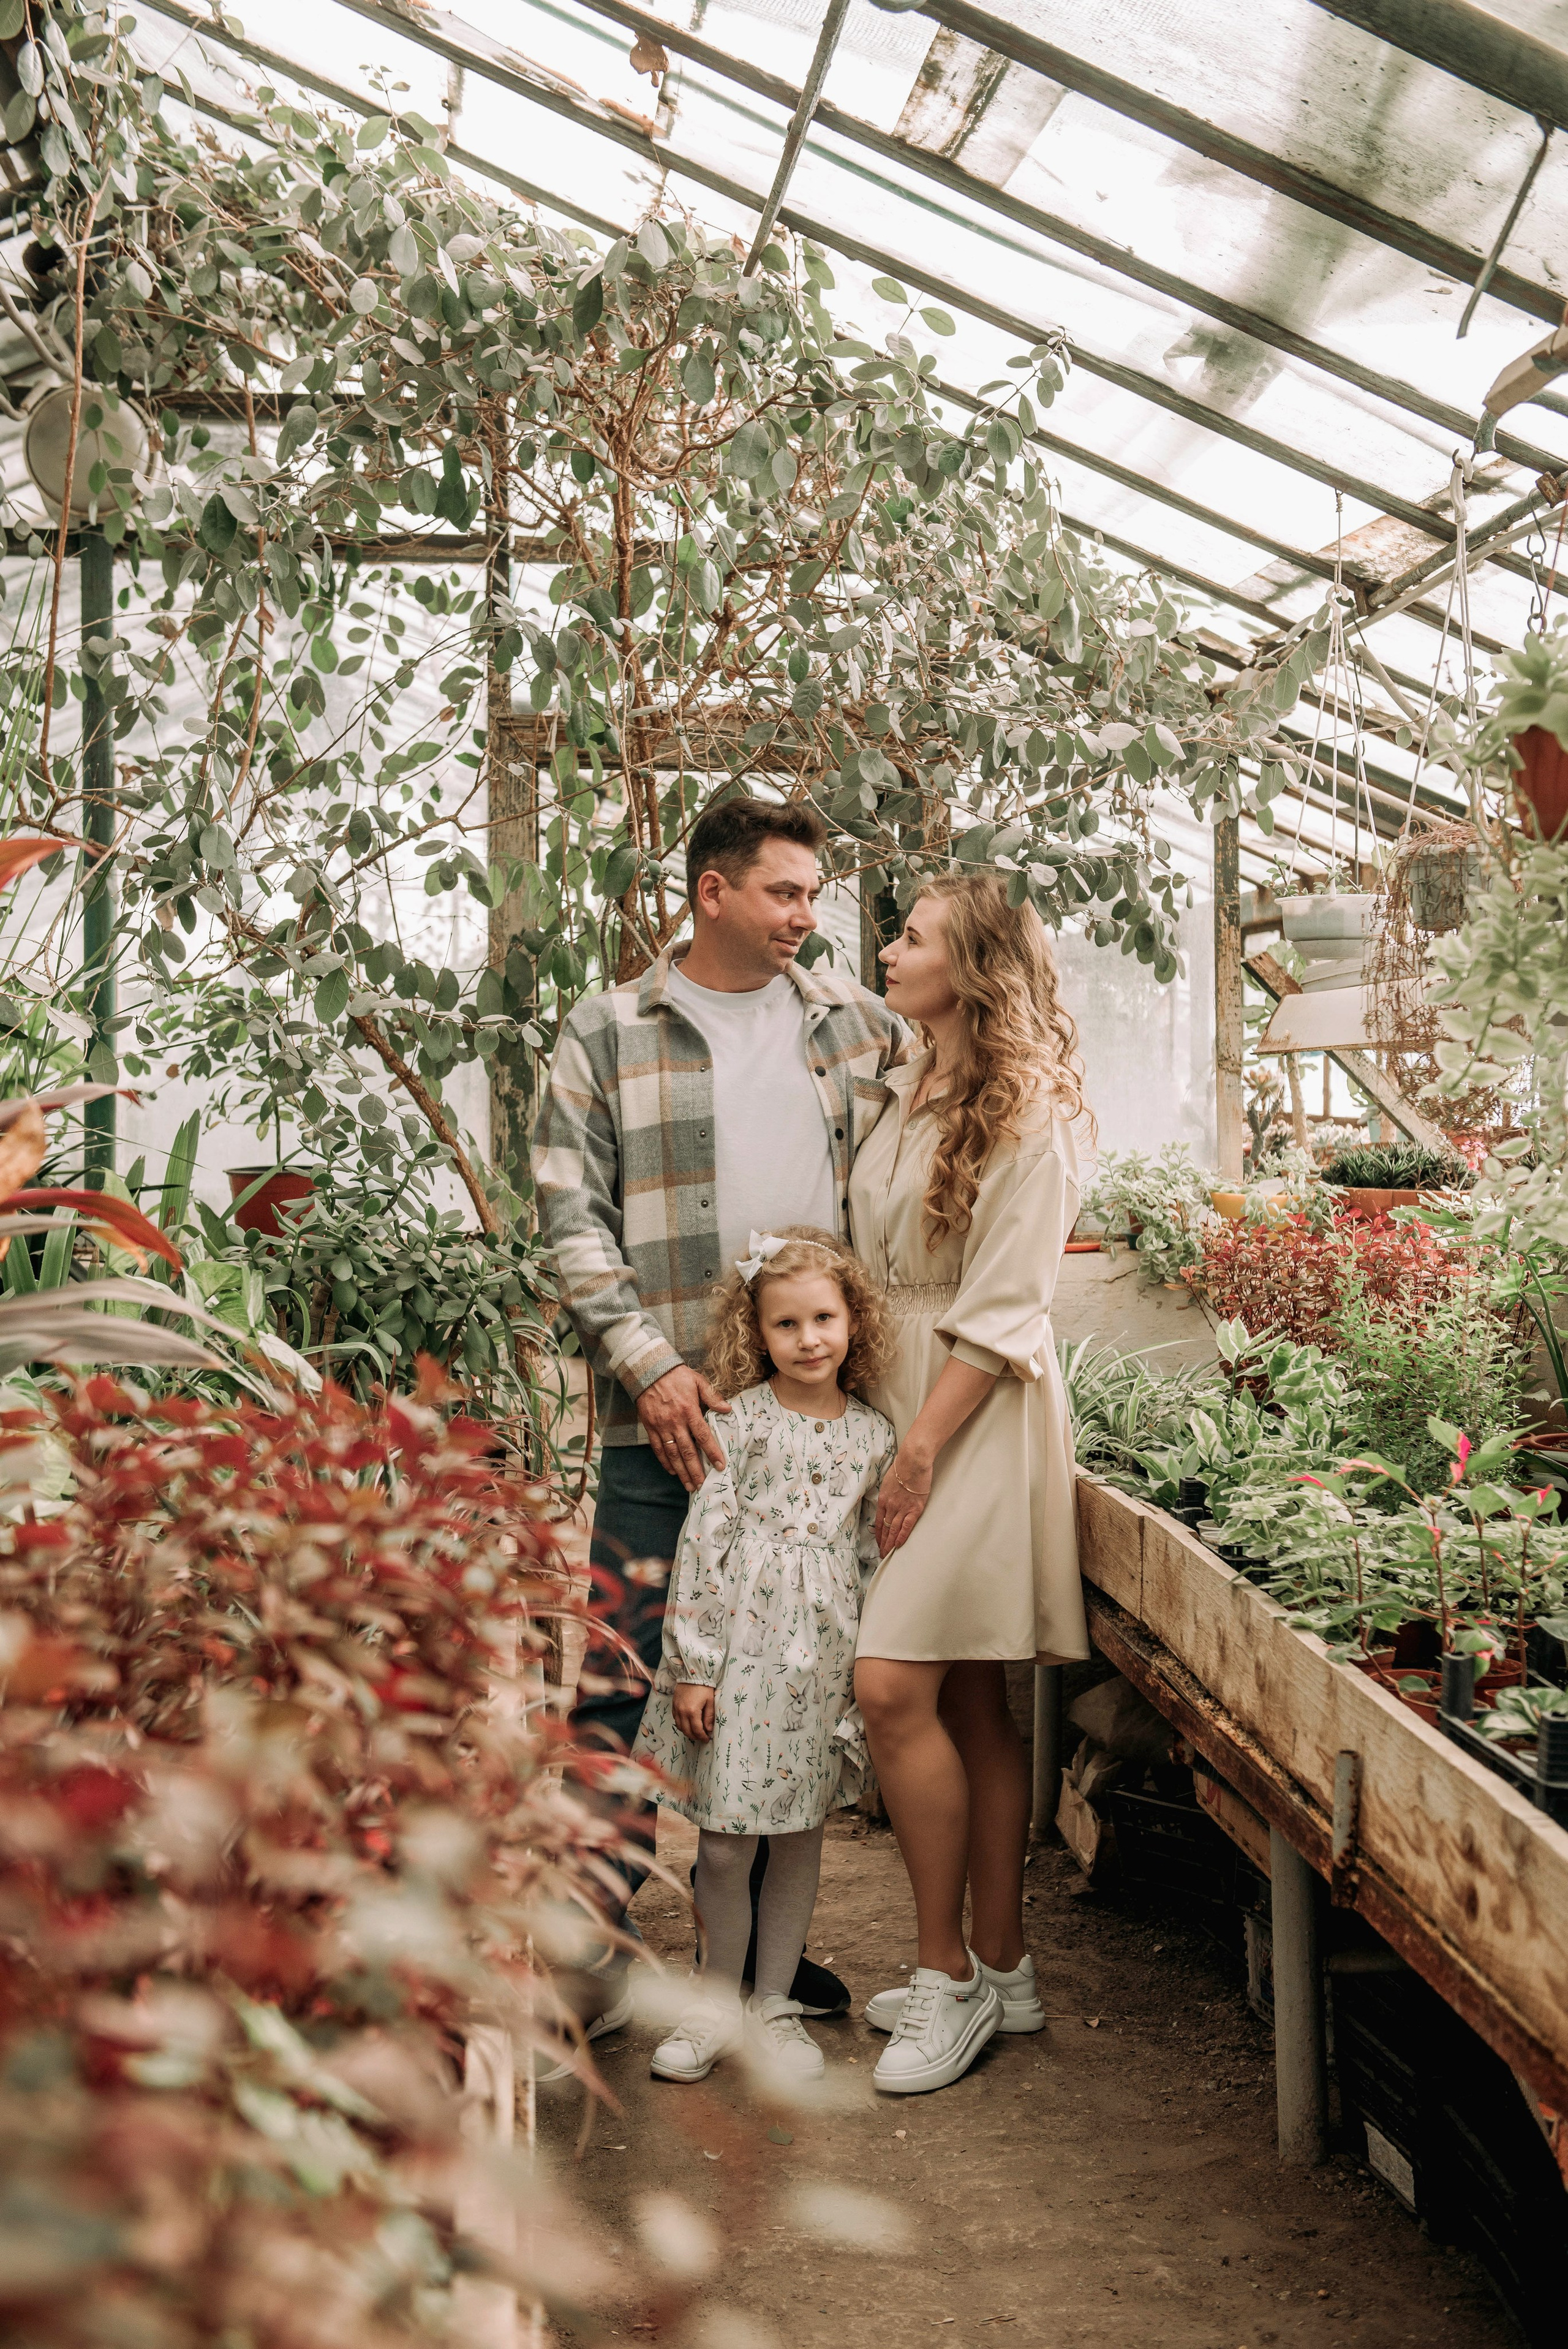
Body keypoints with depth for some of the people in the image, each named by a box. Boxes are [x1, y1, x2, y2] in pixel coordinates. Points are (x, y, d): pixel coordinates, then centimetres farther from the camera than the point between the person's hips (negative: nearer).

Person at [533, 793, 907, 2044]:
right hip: (669, 1415, -3)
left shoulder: (850, 1017, 12)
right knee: (632, 1673, -2)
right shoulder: (611, 1030, 3)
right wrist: (650, 1365, -13)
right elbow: (571, 1213, -2)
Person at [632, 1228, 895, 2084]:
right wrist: (691, 1663, -9)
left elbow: (874, 1558, 11)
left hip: (825, 1661, 3)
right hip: (739, 1650, -3)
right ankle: (716, 2003, 23)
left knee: (800, 1840, 11)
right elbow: (701, 1541, -6)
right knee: (722, 1845, 3)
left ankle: (774, 2006, 27)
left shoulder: (873, 1435, 5)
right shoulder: (742, 1422, -5)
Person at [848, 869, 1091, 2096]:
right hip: (893, 1395, 8)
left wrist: (922, 1452, -16)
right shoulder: (906, 1094, 13)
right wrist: (862, 1413, 8)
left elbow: (1001, 1312, -15)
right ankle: (1002, 1965, 20)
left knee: (895, 1686, -12)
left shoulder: (1030, 1109, -11)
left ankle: (952, 1977, 2)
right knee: (968, 1699, 10)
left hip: (979, 1413, -8)